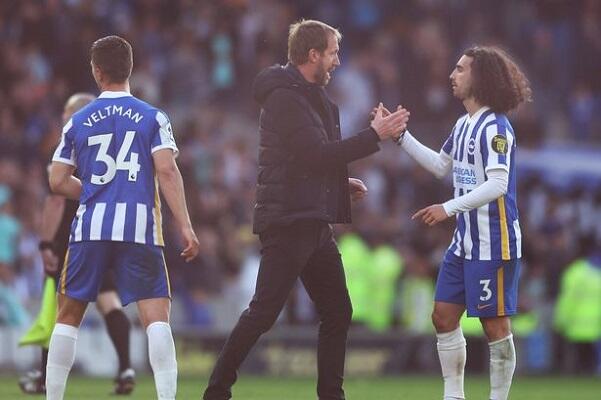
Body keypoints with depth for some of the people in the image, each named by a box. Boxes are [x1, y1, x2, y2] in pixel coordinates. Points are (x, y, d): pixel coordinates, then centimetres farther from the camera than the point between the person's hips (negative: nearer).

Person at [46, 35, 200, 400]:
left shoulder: (78, 122, 9)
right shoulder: (152, 117, 4)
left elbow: (58, 182, 10)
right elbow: (167, 171, -7)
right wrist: (186, 226, -9)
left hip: (90, 227, 2)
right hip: (139, 228, -2)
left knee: (69, 315, 13)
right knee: (156, 315, -5)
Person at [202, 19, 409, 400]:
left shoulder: (309, 97, 18)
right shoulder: (285, 98, -13)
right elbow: (318, 154, -20)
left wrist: (341, 182, 9)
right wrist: (375, 135, -15)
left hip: (313, 223, 10)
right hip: (288, 222, -10)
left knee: (337, 311, 10)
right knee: (263, 312, -10)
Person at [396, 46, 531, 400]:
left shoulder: (495, 127, -15)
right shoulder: (463, 125, 12)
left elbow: (498, 185, -25)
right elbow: (441, 166, 27)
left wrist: (450, 208, -31)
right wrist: (401, 136, 21)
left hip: (494, 244, -9)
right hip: (465, 241, 9)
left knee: (495, 326, -2)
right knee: (444, 317, 7)